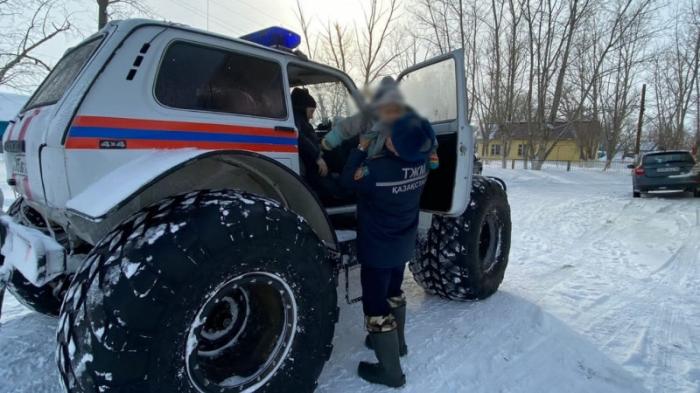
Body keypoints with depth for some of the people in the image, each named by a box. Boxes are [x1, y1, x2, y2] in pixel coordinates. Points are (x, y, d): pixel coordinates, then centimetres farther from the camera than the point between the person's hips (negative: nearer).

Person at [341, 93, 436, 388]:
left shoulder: (377, 170, -31)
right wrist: (396, 114, -2)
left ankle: (390, 371, 21)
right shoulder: (422, 161, -13)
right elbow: (421, 138, 8)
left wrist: (362, 147, -6)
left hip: (377, 250, -7)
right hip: (403, 245, 7)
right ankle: (396, 342, 47)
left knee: (376, 307, 8)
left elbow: (347, 179, -12)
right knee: (393, 294, 27)